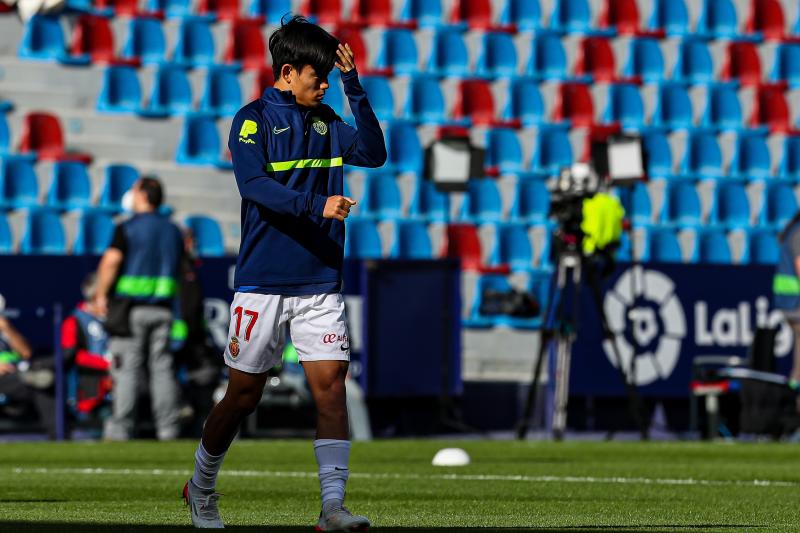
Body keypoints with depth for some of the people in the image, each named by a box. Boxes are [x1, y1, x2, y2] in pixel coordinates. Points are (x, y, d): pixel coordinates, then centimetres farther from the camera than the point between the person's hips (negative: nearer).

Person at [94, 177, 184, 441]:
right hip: (163, 308, 5)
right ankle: (168, 428, 4)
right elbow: (182, 267, 14)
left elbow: (111, 261, -17)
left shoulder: (128, 228, -6)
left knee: (126, 370, -4)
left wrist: (101, 294, -7)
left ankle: (120, 429, -7)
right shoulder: (173, 230, 13)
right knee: (162, 368, 6)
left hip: (131, 307, -5)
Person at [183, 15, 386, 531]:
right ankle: (201, 489, 26)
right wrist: (317, 207, -29)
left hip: (321, 284, 4)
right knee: (244, 395, 4)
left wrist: (355, 87, -4)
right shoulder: (253, 119, -4)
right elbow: (254, 184, -18)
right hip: (264, 281, -4)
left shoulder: (325, 121, 13)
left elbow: (373, 153, 2)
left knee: (331, 384, -9)